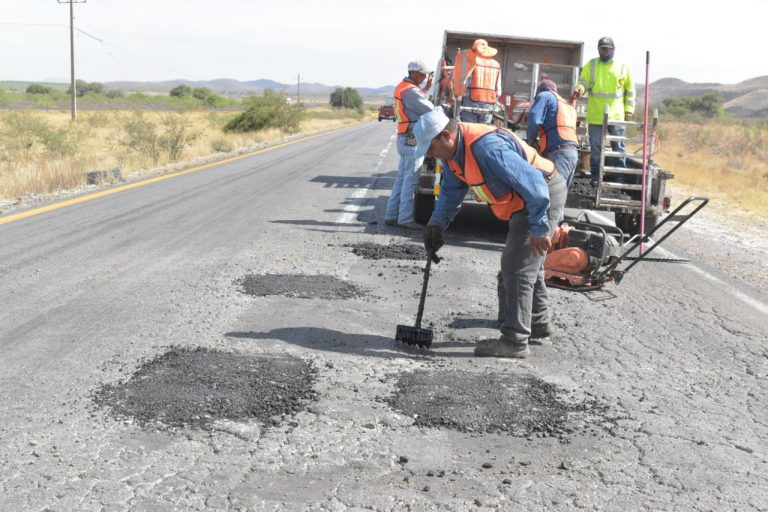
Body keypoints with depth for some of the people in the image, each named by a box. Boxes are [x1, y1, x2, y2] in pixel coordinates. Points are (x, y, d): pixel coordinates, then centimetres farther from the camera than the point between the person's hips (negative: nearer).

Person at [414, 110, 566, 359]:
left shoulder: (487, 147, -32)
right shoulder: (455, 151, 0)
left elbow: (534, 184, -31)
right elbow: (451, 192, 14)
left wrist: (539, 229, -26)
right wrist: (436, 224, 1)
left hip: (544, 195, -10)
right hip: (523, 202, 10)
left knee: (516, 267, -11)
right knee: (528, 265, 21)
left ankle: (515, 341, -6)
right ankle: (538, 323, 37)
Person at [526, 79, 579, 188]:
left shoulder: (544, 96, 10)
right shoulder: (568, 106, 34)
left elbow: (534, 120, -5)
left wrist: (531, 140, 10)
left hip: (559, 153, -8)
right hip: (573, 152, 8)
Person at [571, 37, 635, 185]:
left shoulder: (623, 67, 6)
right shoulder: (591, 65, 7)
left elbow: (630, 90, 10)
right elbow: (583, 82, 0)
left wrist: (629, 110, 3)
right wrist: (578, 91, -23)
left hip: (616, 116, 0)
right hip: (595, 116, 0)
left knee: (619, 147, 5)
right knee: (595, 148, 6)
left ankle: (620, 177, 13)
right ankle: (595, 176, 14)